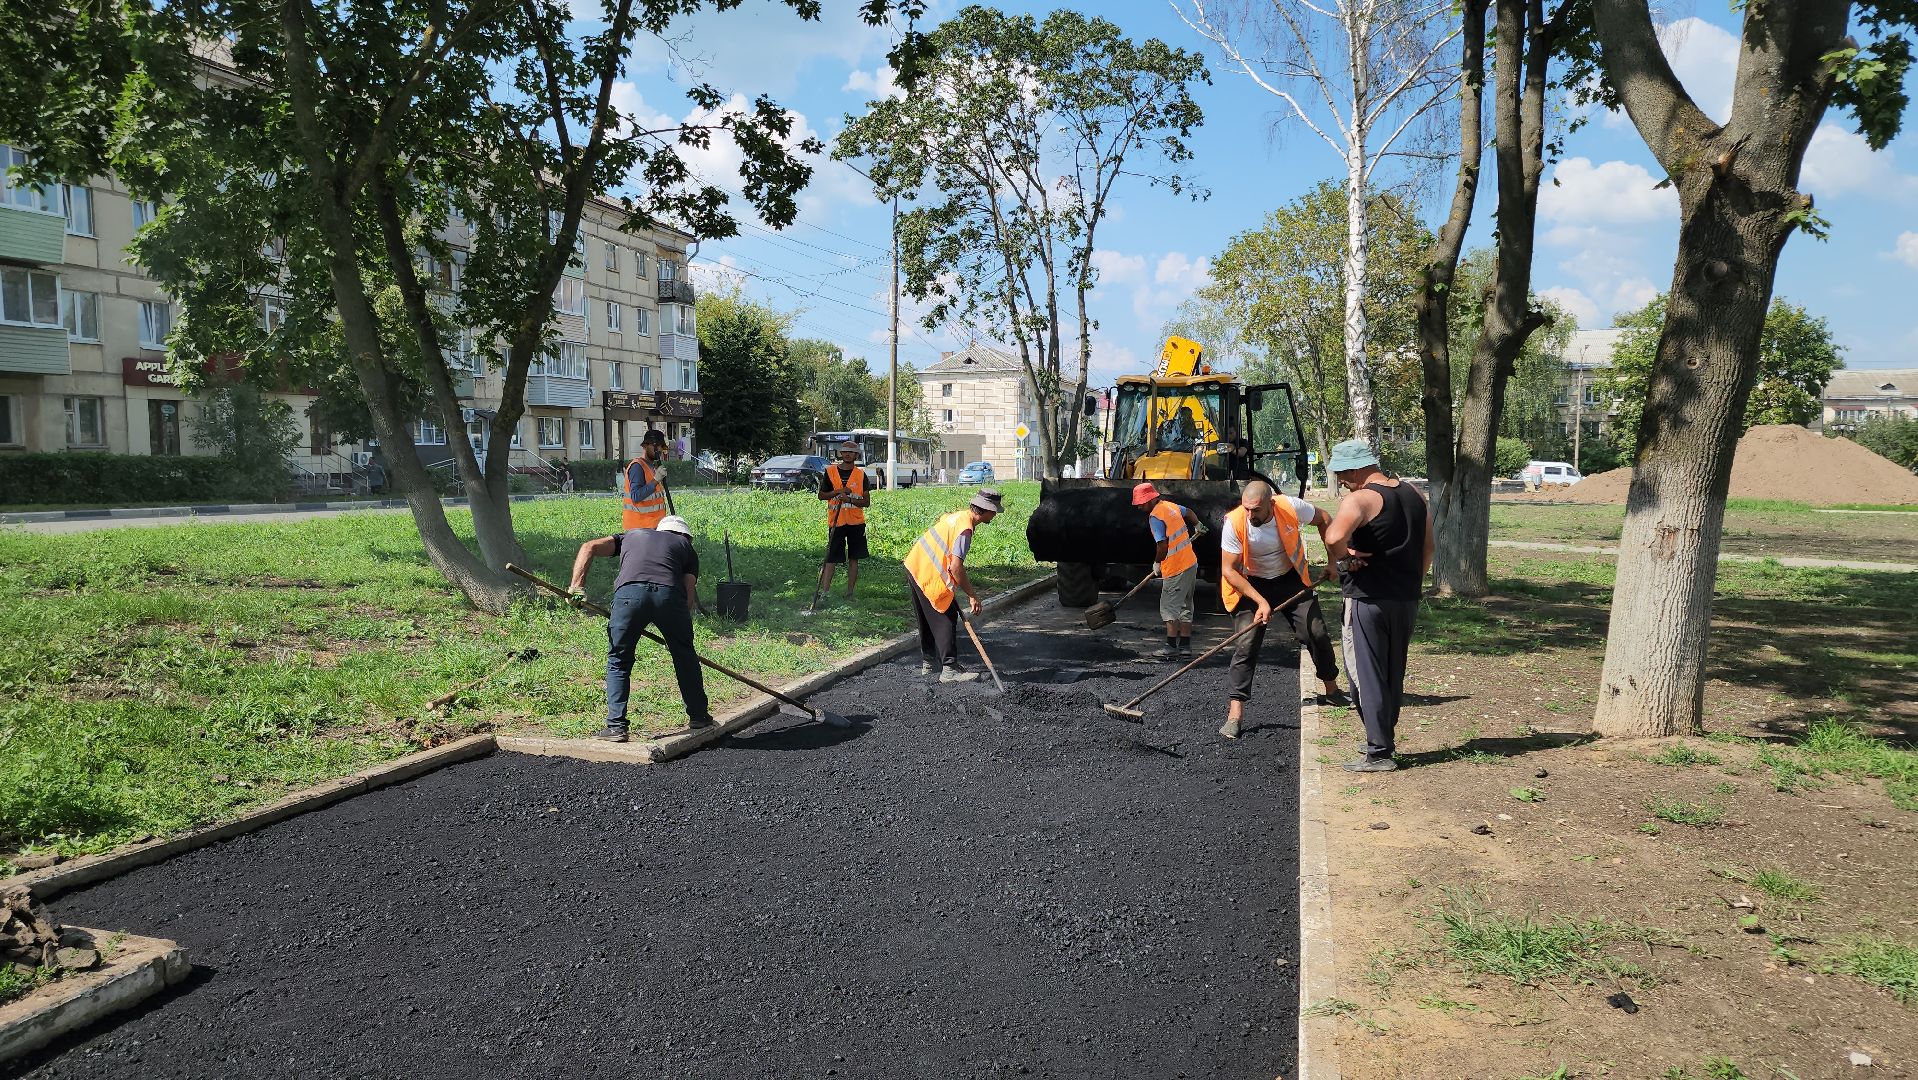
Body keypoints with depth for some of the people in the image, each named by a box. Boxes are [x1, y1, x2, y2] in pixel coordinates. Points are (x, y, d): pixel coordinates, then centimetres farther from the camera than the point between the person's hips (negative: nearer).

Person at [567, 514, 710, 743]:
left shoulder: (632, 535, 36)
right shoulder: (686, 547, 32)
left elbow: (589, 547, 21)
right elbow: (689, 593, 20)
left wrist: (577, 587, 16)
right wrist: (677, 634, 27)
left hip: (629, 593, 0)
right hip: (669, 594, 0)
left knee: (618, 662, 16)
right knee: (685, 657, 21)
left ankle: (616, 726, 12)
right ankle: (698, 716, 32)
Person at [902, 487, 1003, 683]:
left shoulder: (959, 515, 9)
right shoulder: (965, 528, -21)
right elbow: (956, 567, -26)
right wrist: (972, 595, -18)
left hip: (914, 565, 10)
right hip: (929, 576, -10)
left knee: (928, 619, 19)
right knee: (946, 619, -4)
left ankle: (927, 663, 29)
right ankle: (949, 670, -3)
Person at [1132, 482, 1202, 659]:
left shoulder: (1155, 517, -18)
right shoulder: (1171, 506, 9)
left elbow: (1163, 546, -24)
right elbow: (1189, 513, 30)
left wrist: (1157, 563, -5)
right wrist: (1198, 526, 50)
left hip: (1176, 569, -9)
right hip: (1191, 564, 9)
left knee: (1169, 607, -5)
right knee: (1185, 606, 16)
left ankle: (1171, 648, -8)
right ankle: (1185, 645, 21)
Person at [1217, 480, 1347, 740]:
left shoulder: (1291, 508, -23)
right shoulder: (1234, 523, -27)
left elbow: (1324, 519, -1)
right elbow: (1228, 569, -21)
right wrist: (1260, 600, -26)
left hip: (1290, 579, 2)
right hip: (1251, 585, -2)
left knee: (1317, 633, 3)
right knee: (1246, 645, -13)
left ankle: (1331, 690, 29)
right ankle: (1235, 713, -11)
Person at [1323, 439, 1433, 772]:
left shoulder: (1360, 499, -17)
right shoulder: (1414, 494, 8)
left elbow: (1334, 537, -36)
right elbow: (1428, 548, 15)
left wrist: (1343, 558, -16)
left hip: (1368, 599, -7)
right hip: (1407, 600, 7)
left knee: (1367, 675, 2)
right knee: (1393, 674, 18)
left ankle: (1378, 753, 6)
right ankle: (1383, 739, 29)